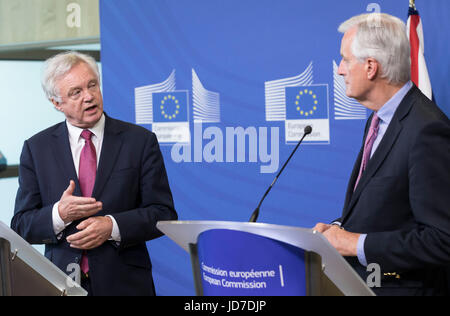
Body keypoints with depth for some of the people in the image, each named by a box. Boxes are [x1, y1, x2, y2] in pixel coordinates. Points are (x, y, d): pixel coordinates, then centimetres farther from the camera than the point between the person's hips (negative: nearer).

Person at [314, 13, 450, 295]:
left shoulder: (427, 131, -19)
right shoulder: (379, 121, 11)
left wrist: (357, 243, -17)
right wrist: (340, 228, 2)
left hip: (399, 287, -8)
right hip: (359, 282, 8)